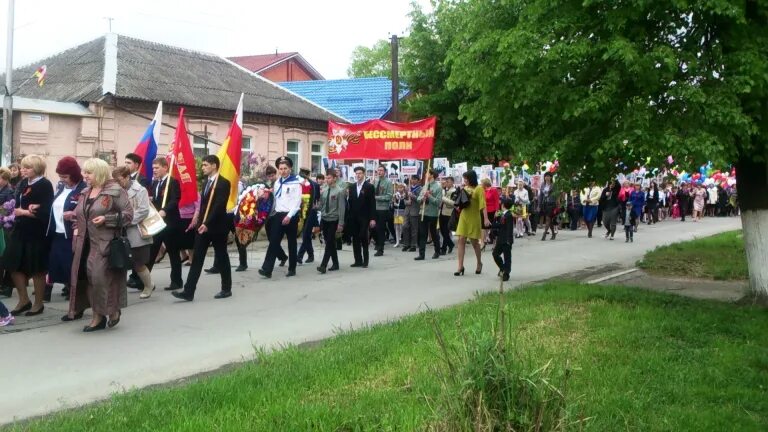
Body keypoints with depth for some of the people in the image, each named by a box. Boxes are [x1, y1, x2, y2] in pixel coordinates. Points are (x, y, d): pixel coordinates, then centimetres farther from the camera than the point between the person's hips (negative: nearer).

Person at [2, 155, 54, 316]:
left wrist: (24, 212, -10)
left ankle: (38, 303, 17)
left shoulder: (45, 185, -12)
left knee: (37, 269, 3)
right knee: (14, 266, 8)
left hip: (37, 232, -7)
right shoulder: (23, 183, 11)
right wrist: (29, 209, -12)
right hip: (21, 230, 7)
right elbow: (16, 206, 9)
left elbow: (45, 211, -20)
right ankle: (24, 300, 22)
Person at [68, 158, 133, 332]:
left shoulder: (115, 191, -8)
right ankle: (98, 316, 14)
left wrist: (106, 219, -20)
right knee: (88, 277, 5)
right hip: (86, 242, 8)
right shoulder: (85, 192, 15)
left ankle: (113, 310, 9)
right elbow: (78, 214, 28)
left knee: (100, 277, -12)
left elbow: (129, 214, -11)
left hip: (106, 243, -7)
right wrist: (76, 228, 10)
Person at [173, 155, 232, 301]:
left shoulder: (223, 183, -12)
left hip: (217, 226, -7)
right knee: (197, 258, 1)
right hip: (204, 226, 7)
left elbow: (219, 205, -21)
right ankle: (188, 291, -1)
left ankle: (226, 289, 17)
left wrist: (207, 223, -26)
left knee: (221, 258, 4)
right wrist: (201, 223, 11)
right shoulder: (207, 182, 15)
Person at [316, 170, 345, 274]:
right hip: (324, 219, 5)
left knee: (329, 243, -9)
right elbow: (321, 205, 12)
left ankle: (323, 265, -12)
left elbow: (341, 208, -10)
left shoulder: (339, 191, -9)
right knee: (330, 243, 11)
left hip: (333, 220, -5)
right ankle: (335, 264, 22)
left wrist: (341, 223, -13)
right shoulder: (324, 190, 6)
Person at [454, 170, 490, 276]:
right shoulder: (465, 188, 11)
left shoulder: (479, 189, -6)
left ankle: (479, 263, 28)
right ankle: (460, 267, -5)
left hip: (474, 219, -5)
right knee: (461, 240, -4)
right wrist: (460, 191, 1)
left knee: (474, 242, 6)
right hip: (463, 217, 5)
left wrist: (485, 218, -23)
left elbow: (482, 204, -14)